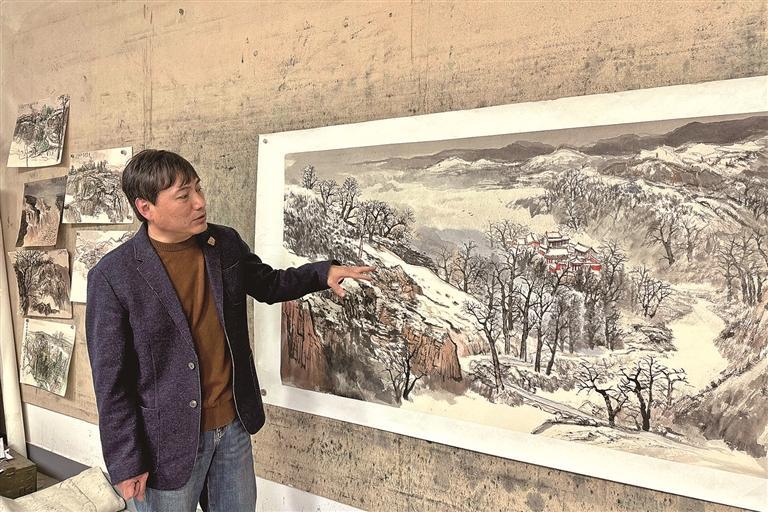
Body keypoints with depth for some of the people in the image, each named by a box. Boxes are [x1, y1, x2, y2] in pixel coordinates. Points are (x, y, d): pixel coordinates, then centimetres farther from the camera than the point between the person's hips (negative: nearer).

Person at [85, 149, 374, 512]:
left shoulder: (226, 243, -2)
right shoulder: (113, 277, -16)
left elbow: (268, 284, 14)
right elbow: (111, 381, -12)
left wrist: (322, 272, -2)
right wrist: (126, 463, -9)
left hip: (234, 424, 5)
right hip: (168, 440, -4)